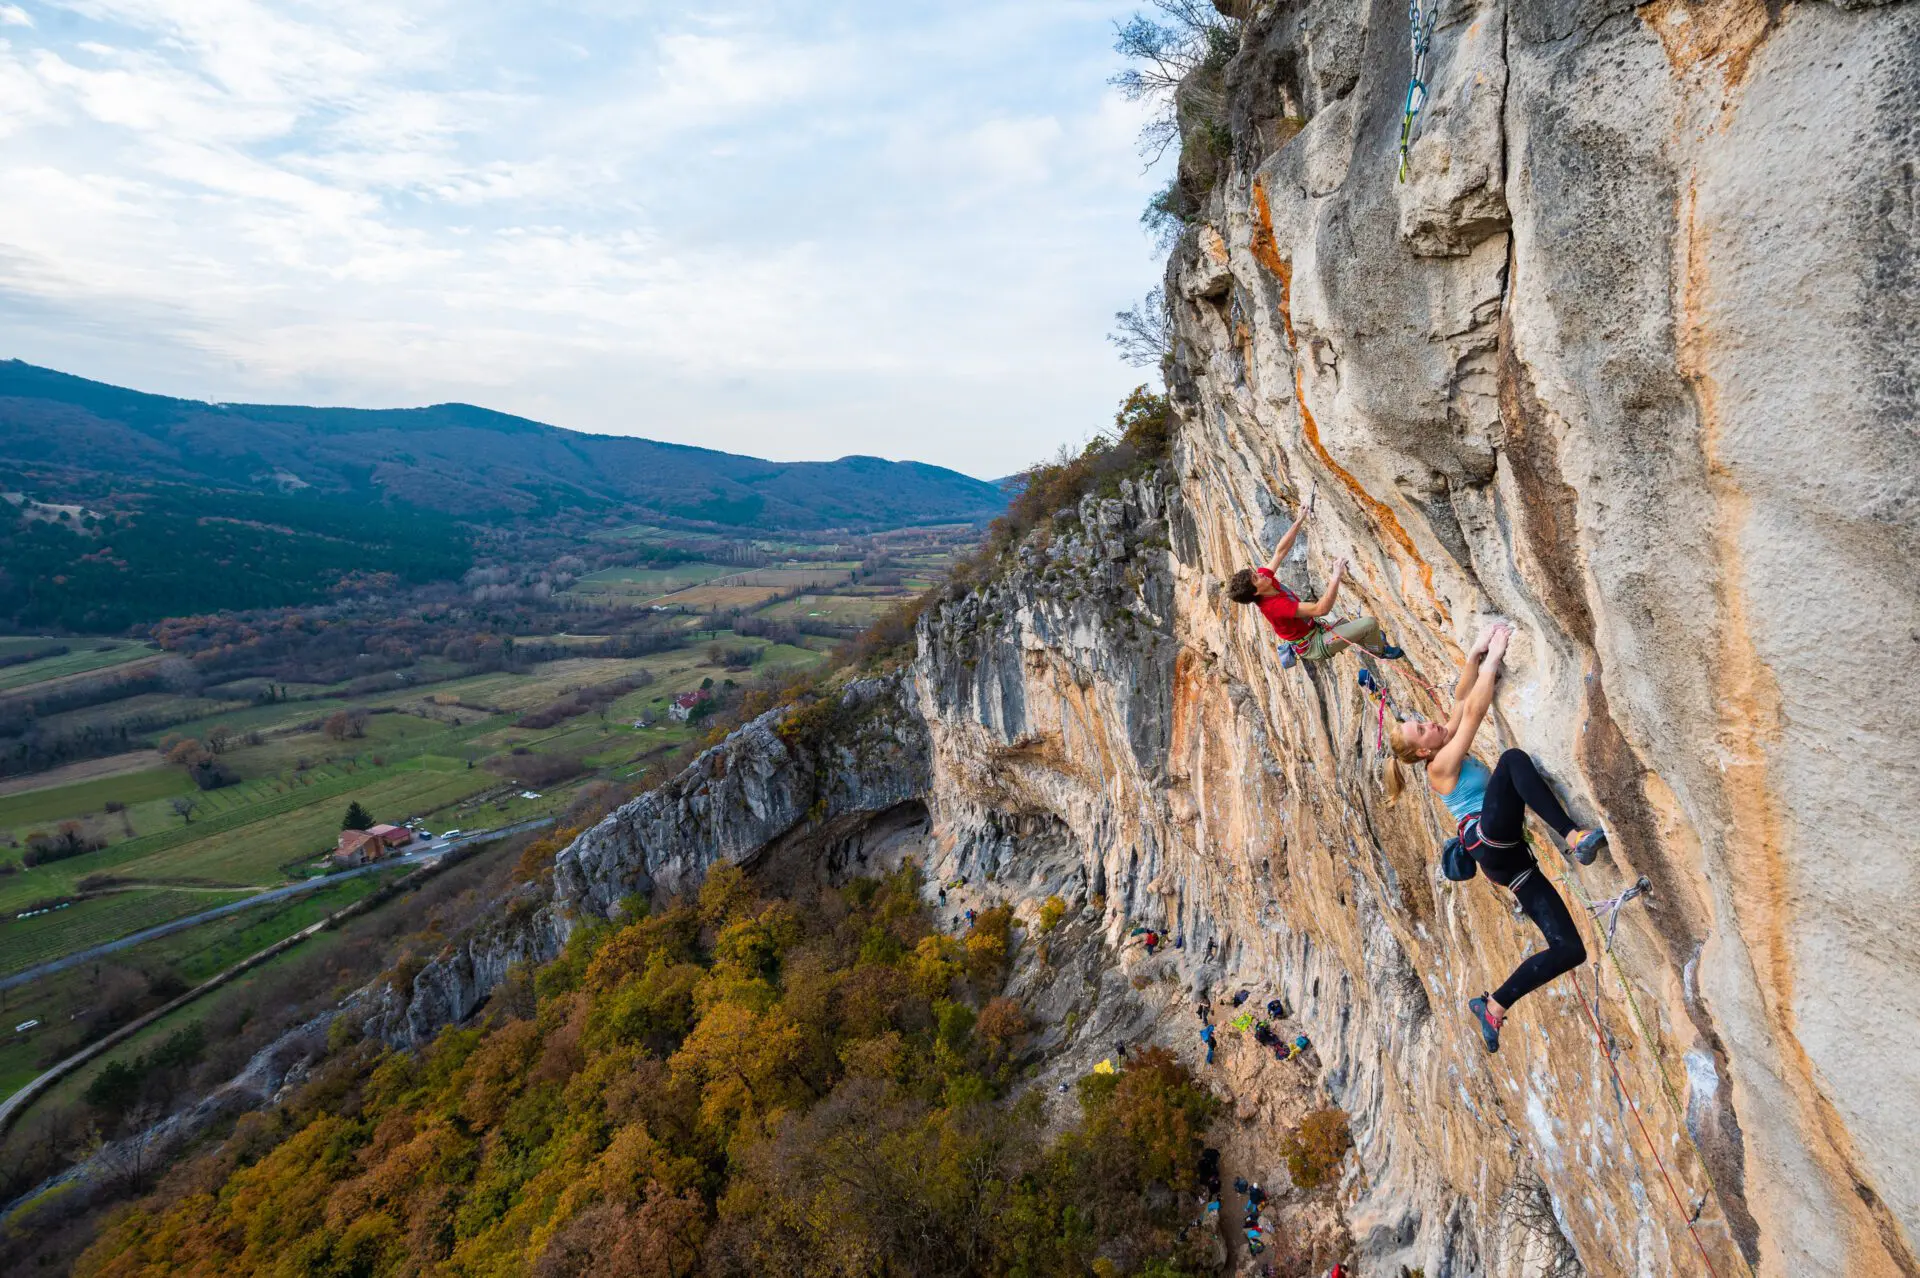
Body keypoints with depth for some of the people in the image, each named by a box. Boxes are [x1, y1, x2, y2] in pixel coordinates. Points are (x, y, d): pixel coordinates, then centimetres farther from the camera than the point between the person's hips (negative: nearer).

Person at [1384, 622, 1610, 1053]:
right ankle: (1575, 838, -32)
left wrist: (1475, 653, 8)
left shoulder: (1450, 748, 21)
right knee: (1513, 759, -23)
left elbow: (1462, 699, 18)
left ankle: (1492, 1006, 3)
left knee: (1569, 949, -2)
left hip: (1506, 856, 8)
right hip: (1490, 839, -8)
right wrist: (1493, 657, -5)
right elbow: (1474, 711, -9)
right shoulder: (1441, 765, -3)